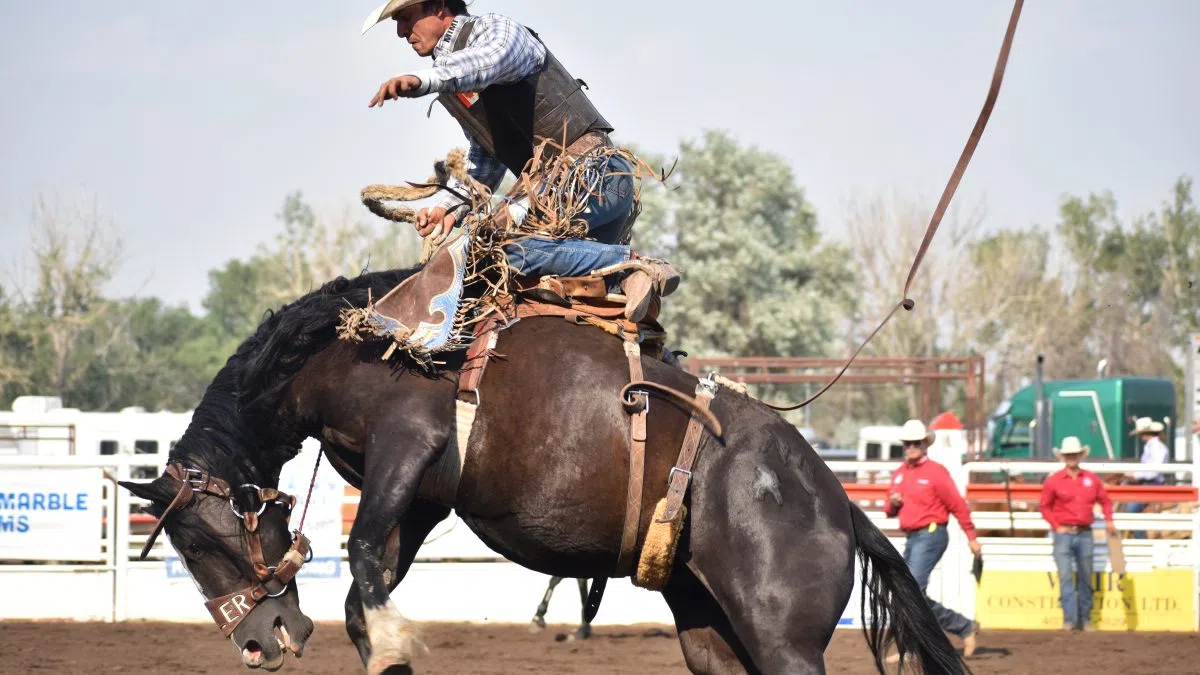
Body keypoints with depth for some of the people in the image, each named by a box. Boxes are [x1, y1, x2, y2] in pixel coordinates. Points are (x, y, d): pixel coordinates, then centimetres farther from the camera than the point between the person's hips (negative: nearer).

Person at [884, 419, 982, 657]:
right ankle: (965, 628, 19)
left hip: (930, 536, -8)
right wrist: (892, 504, -4)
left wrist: (971, 538, -6)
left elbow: (958, 506, -7)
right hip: (911, 539, 8)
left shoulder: (936, 472, -8)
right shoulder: (899, 474, 13)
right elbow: (890, 511, 20)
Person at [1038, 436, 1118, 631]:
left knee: (1085, 578, 10)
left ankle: (1085, 620, 18)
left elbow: (1104, 500, 15)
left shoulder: (1092, 479, 6)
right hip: (1064, 534, -3)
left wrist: (1109, 520, 2)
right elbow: (1044, 506, 3)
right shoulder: (1054, 481, -1)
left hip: (1085, 534, 3)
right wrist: (1056, 526, -7)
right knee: (1065, 577, -10)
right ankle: (1069, 619, -11)